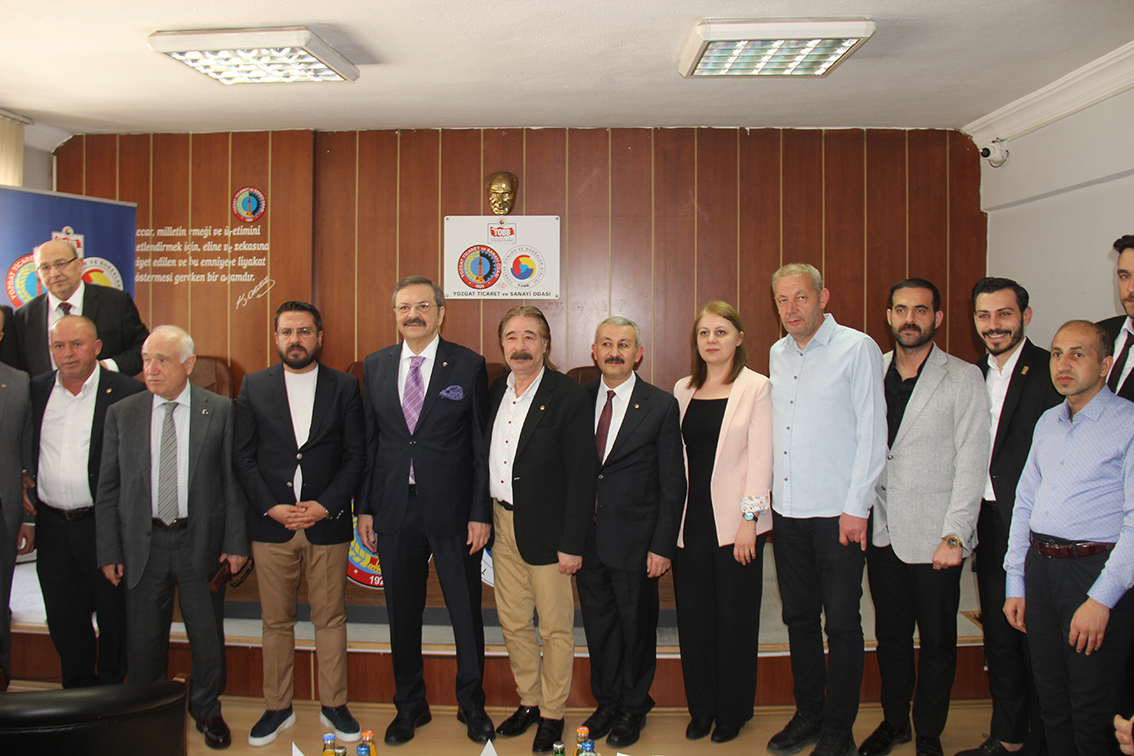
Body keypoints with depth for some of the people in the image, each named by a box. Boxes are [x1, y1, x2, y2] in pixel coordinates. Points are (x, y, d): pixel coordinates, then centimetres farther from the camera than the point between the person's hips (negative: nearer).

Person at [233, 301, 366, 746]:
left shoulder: (344, 387, 3)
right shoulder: (253, 387, 6)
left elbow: (356, 455, 1)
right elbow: (242, 456, 3)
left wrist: (325, 505, -10)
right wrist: (271, 507, -8)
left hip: (327, 523, -1)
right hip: (270, 525, 1)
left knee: (330, 619, 7)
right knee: (276, 622, 10)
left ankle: (334, 705, 22)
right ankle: (277, 708, 25)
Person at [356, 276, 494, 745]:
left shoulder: (469, 366, -4)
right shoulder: (376, 366, 7)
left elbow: (481, 446, -4)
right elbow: (368, 441, 9)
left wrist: (480, 513, -8)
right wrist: (364, 508, 5)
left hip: (452, 511, -3)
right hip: (394, 511, 3)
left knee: (467, 613, 8)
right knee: (402, 614, 14)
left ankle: (471, 705, 30)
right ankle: (410, 706, 33)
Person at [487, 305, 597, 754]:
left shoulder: (569, 397, -13)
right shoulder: (495, 392, 7)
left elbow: (583, 477, -14)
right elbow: (487, 458, 12)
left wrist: (572, 543, -16)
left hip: (546, 530, -6)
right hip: (502, 524, 6)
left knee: (555, 628, 8)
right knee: (513, 623, 16)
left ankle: (553, 714, 26)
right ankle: (529, 702, 35)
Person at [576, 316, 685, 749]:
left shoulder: (661, 406, -5)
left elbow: (673, 483, -5)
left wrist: (663, 546, -9)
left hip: (634, 541, -3)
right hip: (587, 538, 3)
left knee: (636, 626, 11)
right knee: (597, 624, 14)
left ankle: (633, 709, 31)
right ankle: (606, 702, 34)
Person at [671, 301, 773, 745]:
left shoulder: (756, 388, -3)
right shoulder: (683, 390, 11)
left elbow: (760, 457, -7)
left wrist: (749, 519, -13)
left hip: (734, 521, -4)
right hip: (689, 520, 4)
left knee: (735, 616, 5)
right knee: (693, 615, 9)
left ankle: (733, 711, 22)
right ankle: (701, 706, 24)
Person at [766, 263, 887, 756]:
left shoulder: (857, 348, -6)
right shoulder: (778, 354, 12)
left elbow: (872, 433, -9)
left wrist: (855, 507, -12)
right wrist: (770, 493, 12)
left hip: (838, 512, -6)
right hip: (787, 511, 6)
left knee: (842, 624, 2)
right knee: (798, 617, 14)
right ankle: (807, 714, 29)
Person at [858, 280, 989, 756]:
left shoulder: (964, 379, -3)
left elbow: (971, 463, -7)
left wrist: (955, 535, -12)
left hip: (934, 537, -3)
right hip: (882, 532, 3)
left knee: (936, 641, 8)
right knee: (890, 635, 15)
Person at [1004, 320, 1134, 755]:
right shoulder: (1047, 422, 15)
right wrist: (1015, 584, 13)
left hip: (1095, 568, -6)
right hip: (1040, 567, 6)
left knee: (1093, 715, 1)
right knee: (1051, 700, 13)